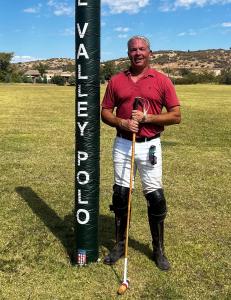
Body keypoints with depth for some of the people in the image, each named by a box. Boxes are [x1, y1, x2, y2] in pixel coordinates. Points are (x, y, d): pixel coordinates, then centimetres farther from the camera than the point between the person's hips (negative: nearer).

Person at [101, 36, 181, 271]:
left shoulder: (162, 81, 1)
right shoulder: (116, 80, 7)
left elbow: (176, 116, -2)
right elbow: (105, 112, 8)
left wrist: (147, 117, -14)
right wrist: (122, 123, -12)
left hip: (150, 146, -2)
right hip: (122, 144, 2)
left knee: (155, 197, 1)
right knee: (120, 194, 8)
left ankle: (158, 250, 19)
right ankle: (120, 245, 25)